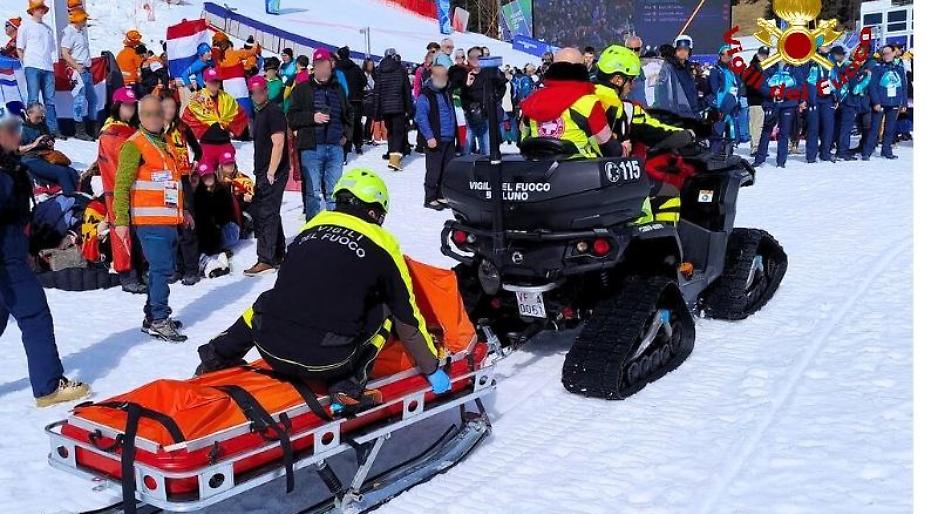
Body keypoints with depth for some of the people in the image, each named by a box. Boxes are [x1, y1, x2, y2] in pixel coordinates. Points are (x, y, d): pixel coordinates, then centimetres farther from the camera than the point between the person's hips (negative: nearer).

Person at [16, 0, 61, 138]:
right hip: (32, 67, -5)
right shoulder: (26, 25, 6)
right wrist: (26, 63, -3)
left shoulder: (48, 28, 21)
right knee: (33, 99, -7)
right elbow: (19, 49, 4)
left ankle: (53, 129, 5)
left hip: (48, 68, 5)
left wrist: (52, 62, 13)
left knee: (50, 100, 3)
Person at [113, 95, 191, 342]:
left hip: (169, 220, 8)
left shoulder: (163, 144, 19)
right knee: (161, 269, -11)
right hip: (150, 221, -8)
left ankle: (153, 316, 23)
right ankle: (158, 321, -5)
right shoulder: (134, 145, -7)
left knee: (165, 268, 12)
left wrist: (182, 210, 27)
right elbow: (122, 185, -10)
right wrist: (121, 221, -15)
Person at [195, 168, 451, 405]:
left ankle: (217, 357, 21)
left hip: (270, 350, 5)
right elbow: (407, 318, 13)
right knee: (386, 308, 17)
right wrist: (432, 368, 25)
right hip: (326, 364, -4)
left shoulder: (313, 225, 17)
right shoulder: (381, 243, 6)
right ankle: (350, 383, 1)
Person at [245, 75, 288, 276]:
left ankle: (266, 260, -8)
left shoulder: (274, 112, -12)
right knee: (270, 213, 14)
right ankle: (278, 256, 22)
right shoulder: (260, 113, 19)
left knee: (265, 214, -10)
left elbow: (278, 143, -19)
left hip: (274, 172, -10)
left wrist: (271, 172, -22)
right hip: (263, 172, 10)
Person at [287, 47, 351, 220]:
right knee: (313, 191, -2)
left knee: (334, 191, 8)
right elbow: (291, 117, -1)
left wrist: (346, 134, 14)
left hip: (335, 147, 3)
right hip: (312, 148, -3)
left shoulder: (338, 89, 15)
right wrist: (312, 117, -14)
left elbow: (347, 115, 28)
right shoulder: (303, 89, 4)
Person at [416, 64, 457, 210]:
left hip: (450, 139, 7)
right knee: (433, 171, -4)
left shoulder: (448, 92, 15)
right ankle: (430, 198, 4)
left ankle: (442, 195, 21)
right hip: (436, 140, -7)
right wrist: (429, 137, -20)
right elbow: (421, 117, -14)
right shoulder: (425, 94, -8)